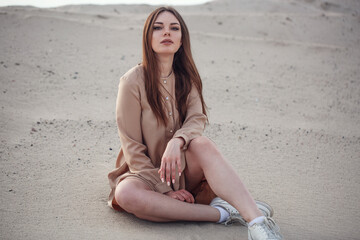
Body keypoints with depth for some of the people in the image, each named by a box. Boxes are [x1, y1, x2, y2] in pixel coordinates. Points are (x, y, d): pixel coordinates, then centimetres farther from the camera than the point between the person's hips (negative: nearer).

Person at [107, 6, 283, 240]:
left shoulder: (185, 77, 4)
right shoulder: (133, 81, -11)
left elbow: (198, 118, -12)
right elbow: (132, 146, -12)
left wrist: (176, 142, -35)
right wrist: (165, 190, -17)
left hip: (181, 167, 3)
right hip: (147, 172, -2)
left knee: (202, 143, -30)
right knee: (125, 194, -36)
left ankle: (256, 220, -40)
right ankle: (221, 213, -33)